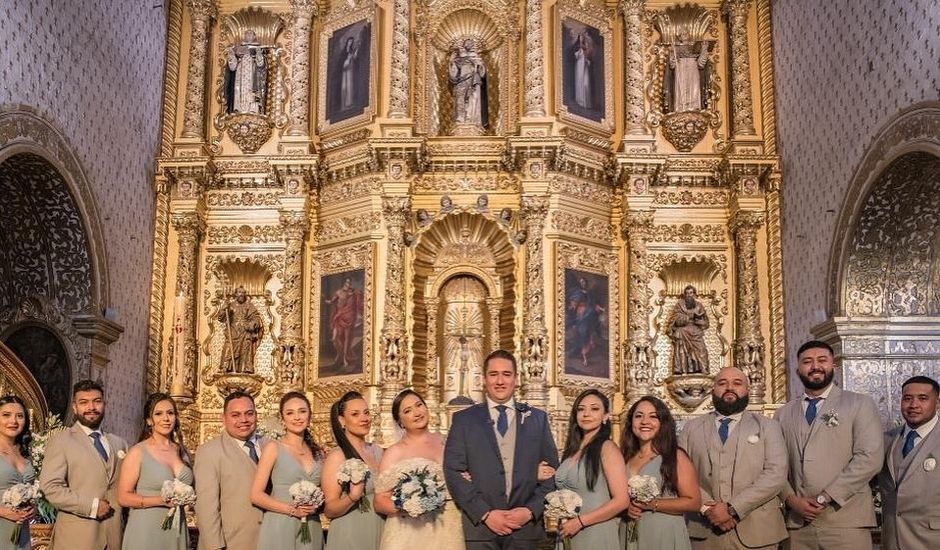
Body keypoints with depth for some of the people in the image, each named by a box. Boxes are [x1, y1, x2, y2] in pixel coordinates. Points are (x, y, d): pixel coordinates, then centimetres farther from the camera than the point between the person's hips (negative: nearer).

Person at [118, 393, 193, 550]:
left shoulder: (182, 452, 8)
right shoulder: (137, 452, -6)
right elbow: (123, 497, -10)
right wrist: (162, 500, -18)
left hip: (177, 532, 5)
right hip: (146, 532, -5)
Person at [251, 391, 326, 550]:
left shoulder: (318, 452, 9)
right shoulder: (273, 448, -3)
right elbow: (256, 495, -7)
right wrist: (292, 510, -15)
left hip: (311, 530, 4)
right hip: (279, 529, -4)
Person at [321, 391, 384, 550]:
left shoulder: (378, 451, 3)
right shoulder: (336, 457, -13)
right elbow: (329, 510, -13)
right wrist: (352, 497, -29)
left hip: (380, 532, 5)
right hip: (350, 536, -5)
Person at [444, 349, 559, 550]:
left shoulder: (537, 419, 8)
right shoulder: (463, 420, 4)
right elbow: (454, 472, -3)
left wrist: (531, 510, -7)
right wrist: (485, 514, -12)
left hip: (526, 527, 1)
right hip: (479, 527, -1)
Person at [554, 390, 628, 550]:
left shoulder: (607, 448, -10)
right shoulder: (572, 450, 9)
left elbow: (622, 500, -16)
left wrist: (579, 521, -16)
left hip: (596, 534, -6)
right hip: (569, 535, 6)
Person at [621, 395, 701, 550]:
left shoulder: (675, 456, -7)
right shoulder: (626, 458, 6)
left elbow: (694, 502, -11)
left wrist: (652, 504, -18)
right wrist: (626, 507, -5)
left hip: (664, 536, -4)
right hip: (630, 537, 4)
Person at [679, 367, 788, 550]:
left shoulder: (767, 427, 7)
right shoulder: (692, 428, 11)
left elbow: (776, 475, -5)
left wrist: (733, 509, -14)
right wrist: (707, 508, -14)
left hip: (756, 532, -1)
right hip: (703, 532, 1)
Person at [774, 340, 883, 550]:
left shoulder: (860, 404, 5)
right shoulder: (784, 413, 15)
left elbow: (870, 458, -7)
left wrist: (826, 498, -11)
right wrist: (791, 499, -8)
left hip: (845, 520, -3)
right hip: (797, 521, 3)